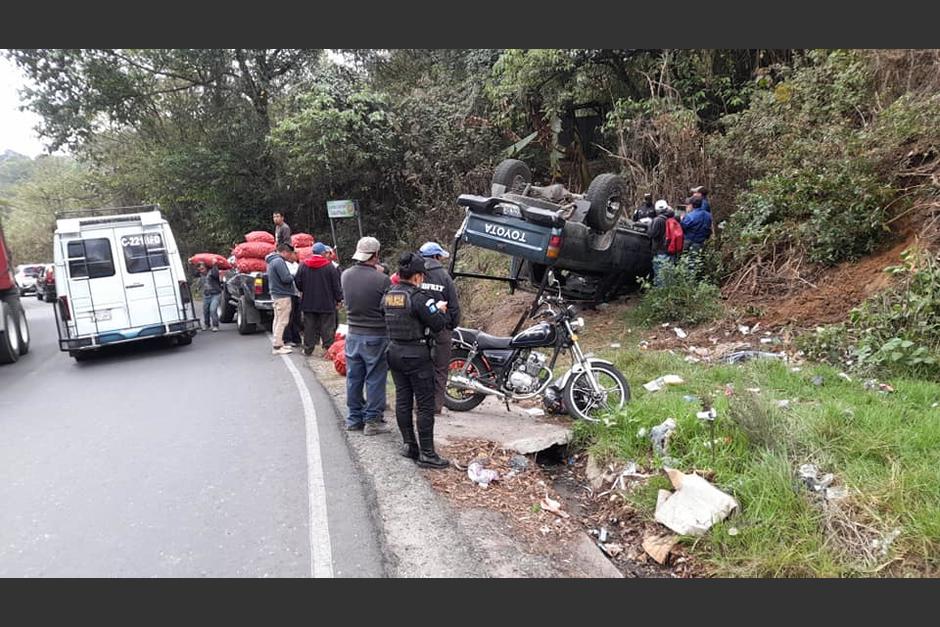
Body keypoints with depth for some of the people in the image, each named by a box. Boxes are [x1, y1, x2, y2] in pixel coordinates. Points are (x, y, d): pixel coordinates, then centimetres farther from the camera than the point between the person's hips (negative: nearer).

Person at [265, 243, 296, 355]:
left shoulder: (272, 261, 15)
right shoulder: (279, 261, -17)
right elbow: (286, 278, -23)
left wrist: (290, 276, 7)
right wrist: (292, 276, -4)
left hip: (276, 294, 11)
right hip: (282, 295, -11)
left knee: (278, 320, 16)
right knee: (282, 321, -6)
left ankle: (278, 343, 25)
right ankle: (278, 347, -4)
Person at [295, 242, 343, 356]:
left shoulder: (303, 265, 0)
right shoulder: (329, 266, -9)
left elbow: (298, 282, 6)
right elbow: (336, 285, -7)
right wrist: (339, 299, 3)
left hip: (308, 303, 3)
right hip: (326, 303, -3)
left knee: (309, 326, 10)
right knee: (327, 327, 3)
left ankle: (308, 348, 15)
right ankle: (328, 348, 3)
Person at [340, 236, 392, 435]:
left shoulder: (345, 275, -2)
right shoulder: (382, 280, -18)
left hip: (353, 334, 6)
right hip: (376, 336, -5)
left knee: (353, 378, 14)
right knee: (375, 379, 5)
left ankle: (354, 418, 24)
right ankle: (372, 420, 12)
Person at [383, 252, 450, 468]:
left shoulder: (388, 296, 5)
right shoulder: (419, 297, -18)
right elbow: (438, 324, -18)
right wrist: (440, 310, 3)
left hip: (394, 351, 8)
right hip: (416, 355, -8)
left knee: (402, 400, 14)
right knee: (425, 404, -1)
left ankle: (408, 444, 23)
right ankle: (426, 454, 3)